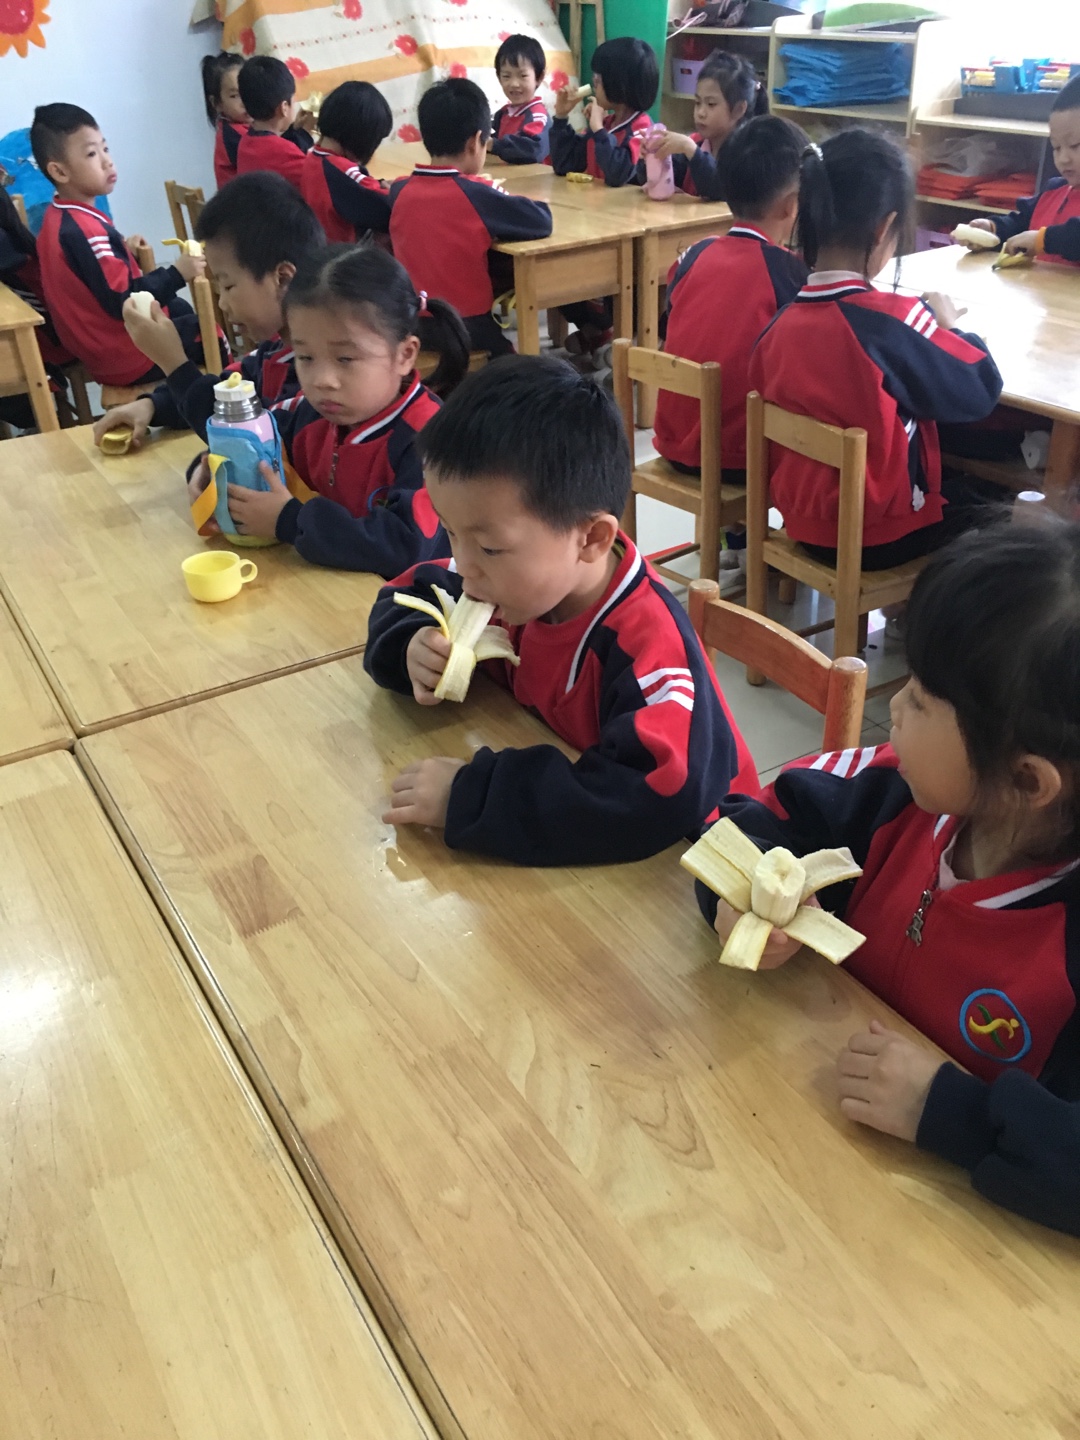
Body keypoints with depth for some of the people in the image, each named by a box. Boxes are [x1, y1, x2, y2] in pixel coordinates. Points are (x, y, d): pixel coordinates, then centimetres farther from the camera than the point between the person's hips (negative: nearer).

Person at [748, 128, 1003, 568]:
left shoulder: (781, 322, -7)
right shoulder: (893, 318, -24)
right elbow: (981, 389, -13)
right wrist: (947, 324, 5)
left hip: (804, 524, 6)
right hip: (876, 537, -6)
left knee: (957, 484, 31)